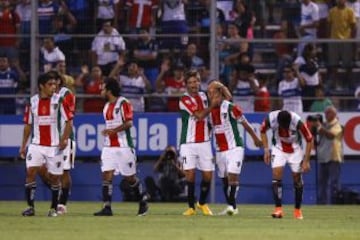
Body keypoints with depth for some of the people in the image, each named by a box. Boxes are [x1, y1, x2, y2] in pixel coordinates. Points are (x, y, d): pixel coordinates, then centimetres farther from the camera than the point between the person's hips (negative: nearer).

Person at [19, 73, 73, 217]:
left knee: (54, 177, 3)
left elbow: (69, 121, -2)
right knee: (31, 172, -12)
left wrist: (64, 139, -15)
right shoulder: (32, 102, 3)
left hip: (54, 146, -1)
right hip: (36, 145, 1)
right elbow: (28, 125, 11)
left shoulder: (58, 101, -4)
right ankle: (30, 207, -7)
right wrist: (23, 145, 8)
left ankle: (54, 208, 17)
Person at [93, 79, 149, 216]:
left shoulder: (123, 103, -10)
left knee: (129, 177, 3)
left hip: (124, 146, -7)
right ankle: (107, 207, -11)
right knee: (106, 176, -8)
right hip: (109, 147, 7)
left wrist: (114, 130, -31)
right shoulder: (107, 106, 15)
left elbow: (129, 123, -20)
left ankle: (143, 200, 26)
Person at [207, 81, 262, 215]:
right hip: (220, 150, 6)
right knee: (224, 179, 9)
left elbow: (245, 123, -1)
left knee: (232, 176, -16)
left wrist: (255, 138, 9)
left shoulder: (230, 108, -12)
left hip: (234, 148, -6)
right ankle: (230, 207, 18)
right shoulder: (210, 110, 5)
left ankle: (232, 206, -16)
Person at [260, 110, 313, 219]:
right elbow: (263, 131, -3)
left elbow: (309, 139, -19)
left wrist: (306, 161, -17)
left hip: (295, 149, -1)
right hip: (278, 148, 1)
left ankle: (298, 210, 14)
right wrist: (266, 150, -8)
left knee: (297, 177, 0)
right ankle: (278, 209, -17)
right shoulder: (271, 119, -27)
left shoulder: (297, 121, -32)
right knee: (276, 174, -17)